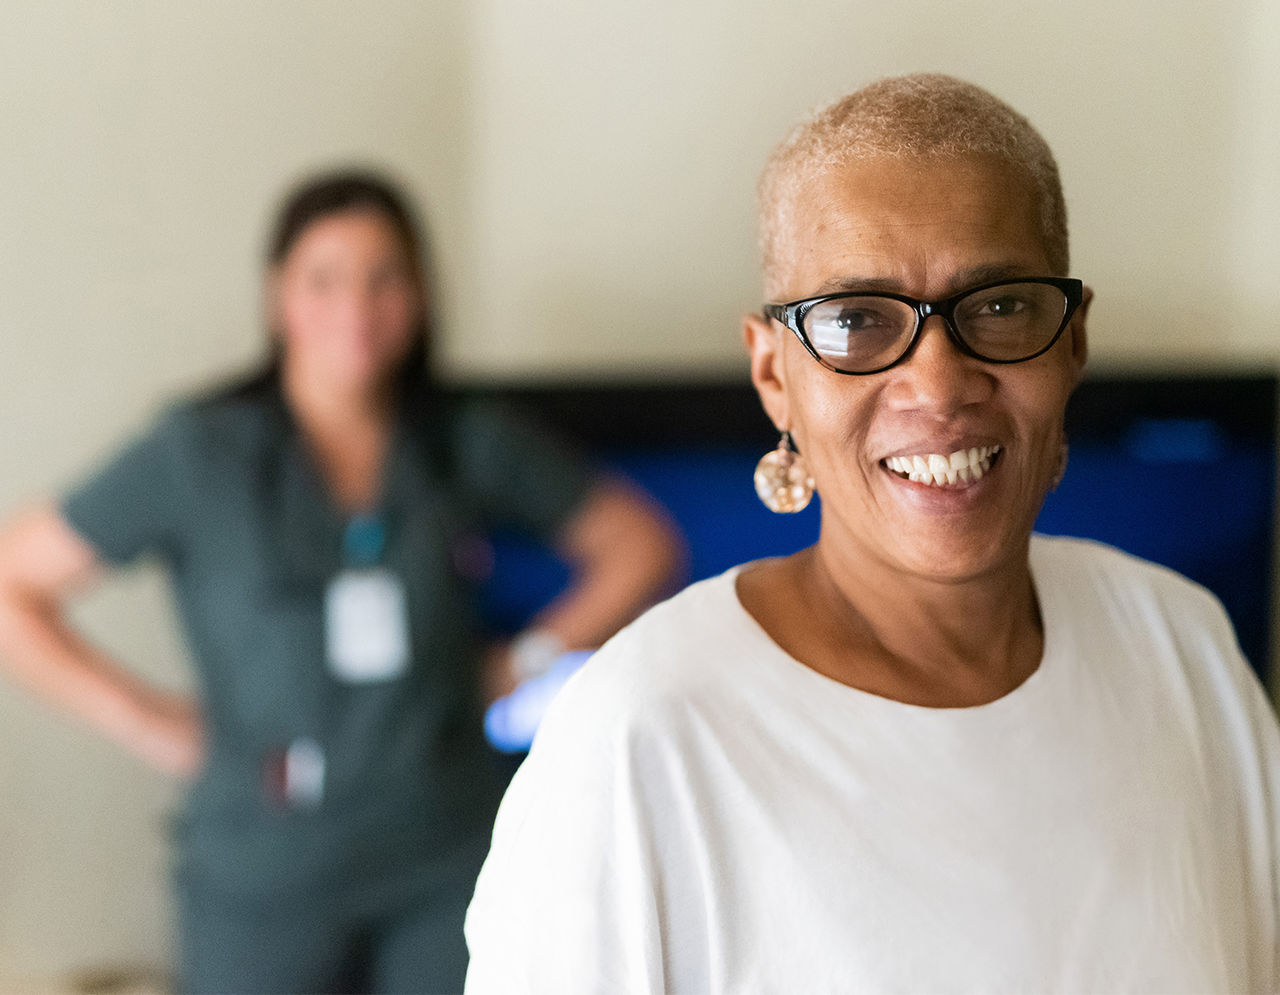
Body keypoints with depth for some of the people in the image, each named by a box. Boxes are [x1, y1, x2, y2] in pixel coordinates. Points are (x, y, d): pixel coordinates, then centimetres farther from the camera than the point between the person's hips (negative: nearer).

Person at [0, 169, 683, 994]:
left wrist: (530, 662, 7)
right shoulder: (200, 454, -2)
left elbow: (641, 545, 16)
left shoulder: (471, 447, 4)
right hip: (268, 873, -2)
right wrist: (145, 720, -4)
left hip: (446, 863, 2)